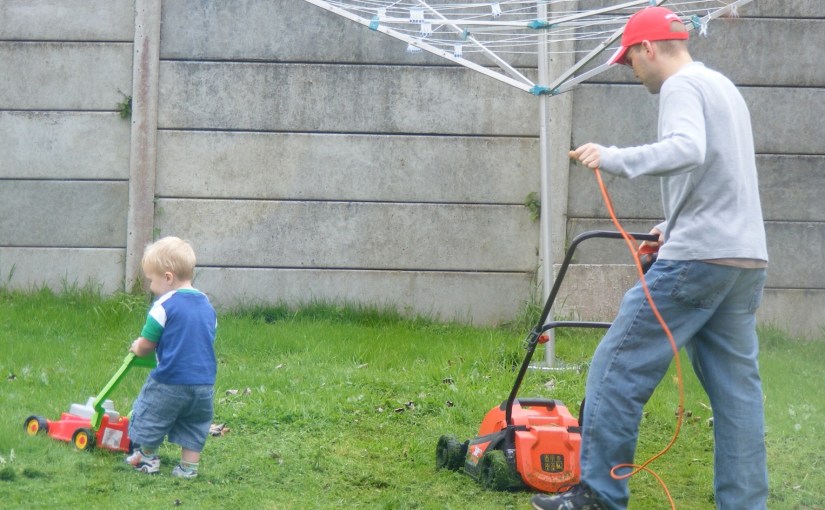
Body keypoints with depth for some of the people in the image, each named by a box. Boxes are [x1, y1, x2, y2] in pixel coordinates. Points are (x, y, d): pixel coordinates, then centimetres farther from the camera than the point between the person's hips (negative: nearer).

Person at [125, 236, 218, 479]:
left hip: (170, 380, -5)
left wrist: (137, 348, 14)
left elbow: (146, 344, -9)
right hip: (204, 381, 6)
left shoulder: (165, 305, -12)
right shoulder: (207, 305, 9)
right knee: (193, 426, 16)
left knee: (150, 416, 16)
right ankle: (189, 467, 14)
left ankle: (147, 457, 29)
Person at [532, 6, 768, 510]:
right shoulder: (724, 87, 22)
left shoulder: (682, 86, -7)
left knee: (619, 368, -4)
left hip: (698, 258, -9)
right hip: (747, 260, 9)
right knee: (736, 387, 8)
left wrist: (614, 158, -27)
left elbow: (688, 150, -28)